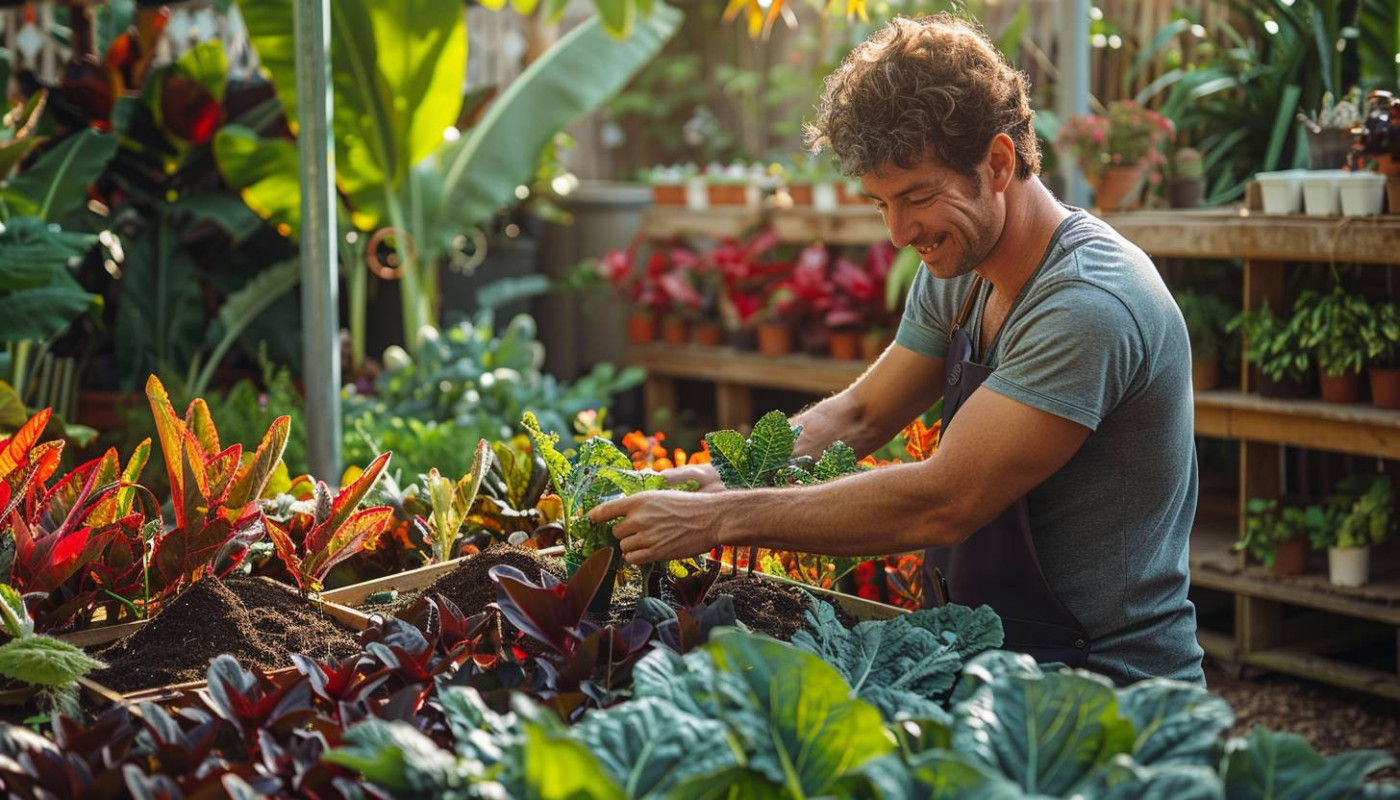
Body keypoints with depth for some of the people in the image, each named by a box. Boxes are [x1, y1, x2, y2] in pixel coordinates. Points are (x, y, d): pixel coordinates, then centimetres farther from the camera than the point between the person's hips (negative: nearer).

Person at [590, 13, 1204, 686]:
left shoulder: (1087, 307, -23)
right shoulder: (955, 277, 6)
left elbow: (942, 504, -26)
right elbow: (859, 415, 15)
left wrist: (719, 520, -23)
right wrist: (720, 476, -4)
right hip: (997, 655, 8)